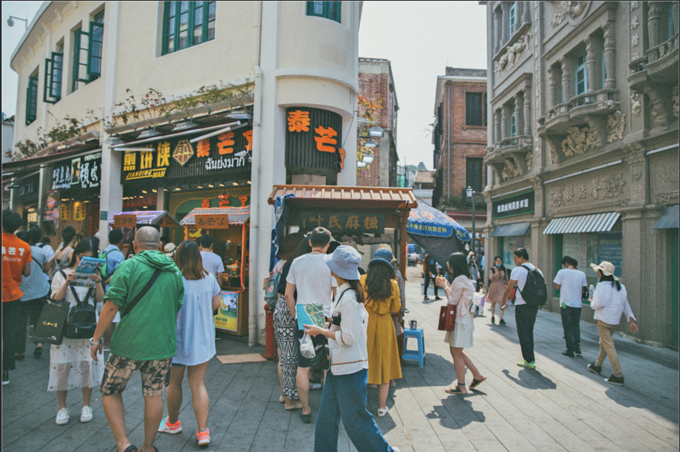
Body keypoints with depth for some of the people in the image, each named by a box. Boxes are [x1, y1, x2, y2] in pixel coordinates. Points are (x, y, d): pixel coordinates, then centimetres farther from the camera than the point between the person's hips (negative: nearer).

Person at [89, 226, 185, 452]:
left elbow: (111, 306, -12)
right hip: (162, 345, 4)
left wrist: (97, 338, -2)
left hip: (130, 344, -4)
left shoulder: (129, 266, -8)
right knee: (154, 396, 15)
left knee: (110, 392, 15)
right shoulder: (175, 271, 7)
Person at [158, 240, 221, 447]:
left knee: (174, 383, 18)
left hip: (179, 339, -3)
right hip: (203, 340, 4)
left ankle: (173, 423, 38)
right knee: (198, 385, 10)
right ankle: (203, 431, 8)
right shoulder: (209, 278, -5)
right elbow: (215, 304, 6)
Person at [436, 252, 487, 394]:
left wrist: (445, 287, -6)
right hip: (461, 319, 10)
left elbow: (452, 301, -16)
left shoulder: (459, 280, -19)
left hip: (460, 320, -10)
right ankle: (477, 375, 26)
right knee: (457, 351, 18)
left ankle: (461, 387, 11)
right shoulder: (465, 279, 13)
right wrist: (446, 286, 11)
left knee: (456, 353, 1)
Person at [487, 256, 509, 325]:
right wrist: (496, 273, -25)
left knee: (502, 302, -13)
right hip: (494, 286, 0)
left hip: (502, 286, 0)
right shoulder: (492, 269, -1)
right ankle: (492, 317, 29)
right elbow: (490, 278, -12)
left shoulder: (504, 269, 5)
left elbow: (506, 278, 12)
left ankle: (501, 319, -14)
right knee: (493, 302, 12)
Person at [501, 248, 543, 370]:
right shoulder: (538, 271, 8)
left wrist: (504, 301, 10)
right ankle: (530, 358, 22)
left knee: (523, 333, 1)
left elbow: (509, 289, -4)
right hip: (534, 305, 6)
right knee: (529, 332, 17)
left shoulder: (518, 270, -10)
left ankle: (529, 361, 1)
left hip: (522, 306, -6)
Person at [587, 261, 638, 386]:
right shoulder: (620, 286, 7)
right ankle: (597, 366, 37)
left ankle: (618, 375, -7)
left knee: (609, 346, -6)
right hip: (615, 320, 9)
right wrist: (631, 320, 9)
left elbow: (598, 304, -21)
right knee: (603, 343, 22)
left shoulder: (602, 286, -18)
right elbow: (626, 304, 8)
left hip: (604, 320, -9)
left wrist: (592, 302, 1)